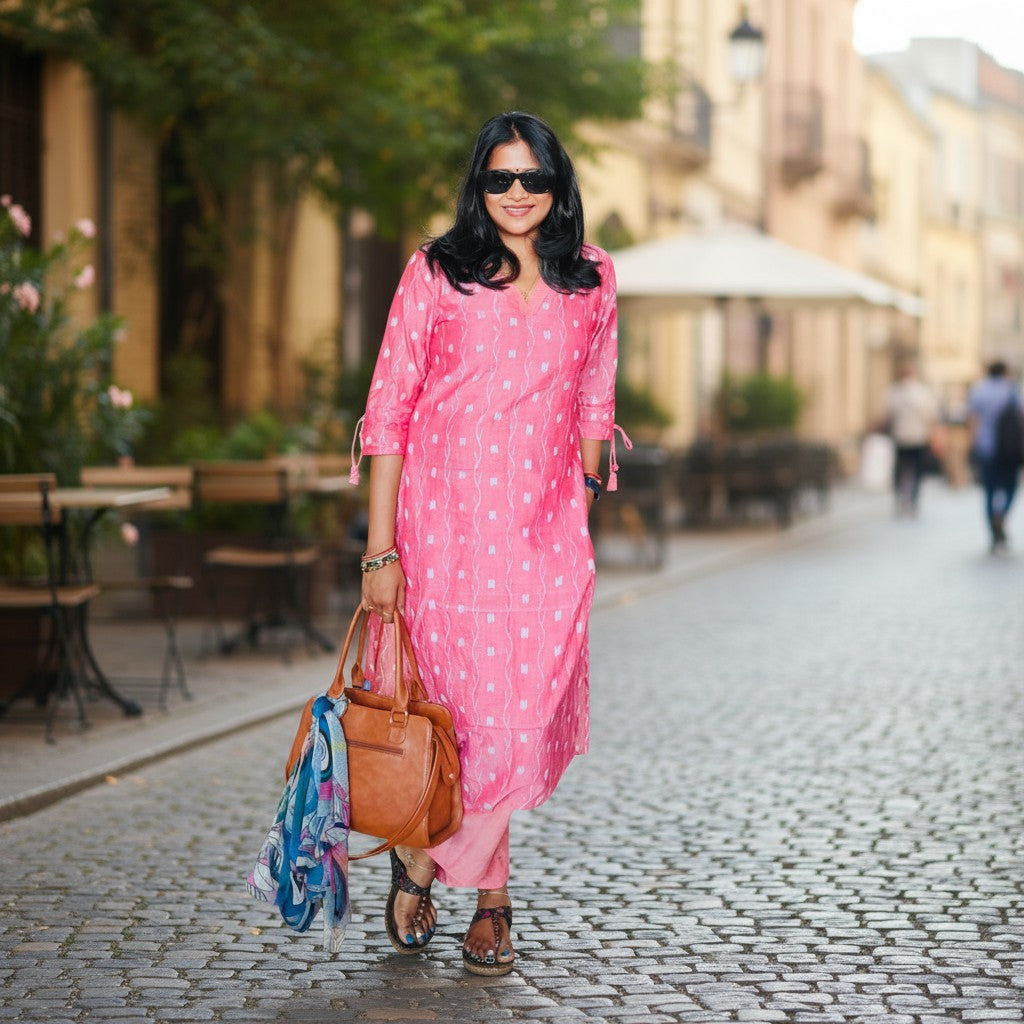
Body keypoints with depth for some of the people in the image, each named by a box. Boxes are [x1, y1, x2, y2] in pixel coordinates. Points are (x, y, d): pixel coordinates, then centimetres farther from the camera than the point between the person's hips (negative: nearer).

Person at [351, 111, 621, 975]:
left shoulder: (591, 281, 9)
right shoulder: (436, 273, 0)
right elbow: (390, 410, -2)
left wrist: (589, 498, 12)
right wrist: (380, 548, -7)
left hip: (547, 527, 3)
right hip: (448, 516, -2)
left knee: (532, 715, -4)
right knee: (478, 707, -1)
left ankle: (423, 858, 15)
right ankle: (491, 895, 18)